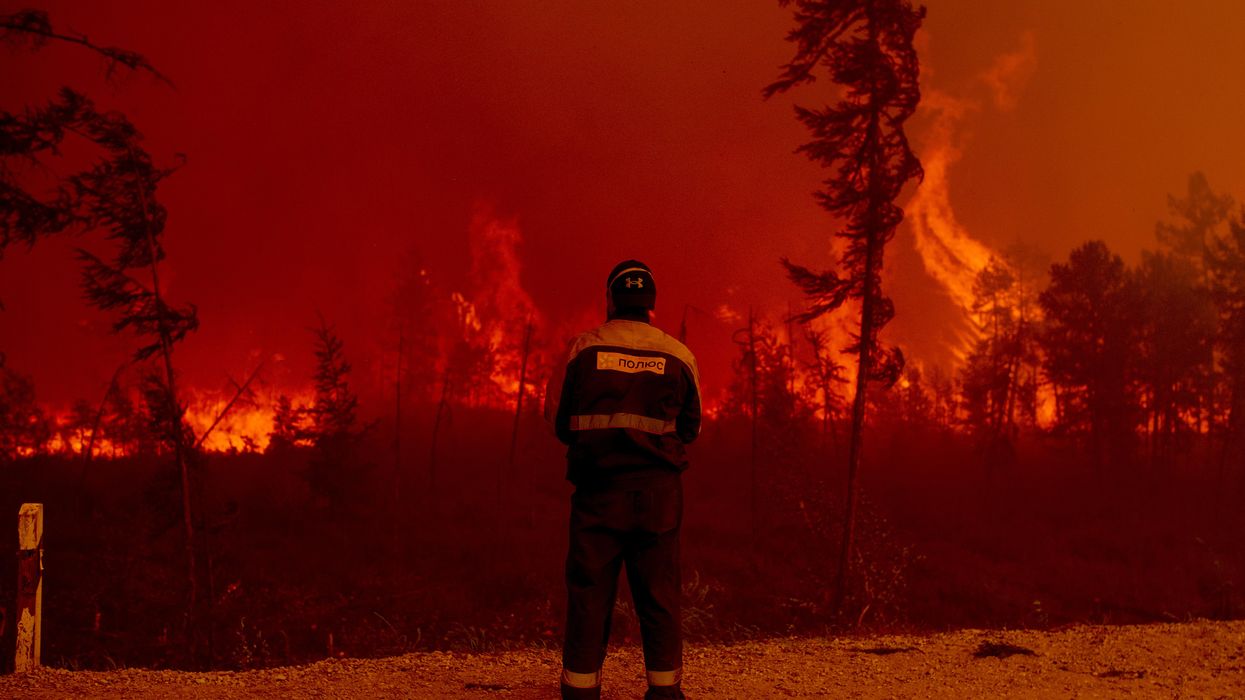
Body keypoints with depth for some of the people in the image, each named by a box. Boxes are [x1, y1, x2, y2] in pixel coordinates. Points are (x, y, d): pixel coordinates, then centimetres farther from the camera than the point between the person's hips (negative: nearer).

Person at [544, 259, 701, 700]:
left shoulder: (584, 347, 0)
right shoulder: (679, 355, 3)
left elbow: (563, 424, 5)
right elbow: (690, 428, 11)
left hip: (598, 487, -1)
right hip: (658, 490, 1)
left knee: (589, 593, 4)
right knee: (659, 593, 7)